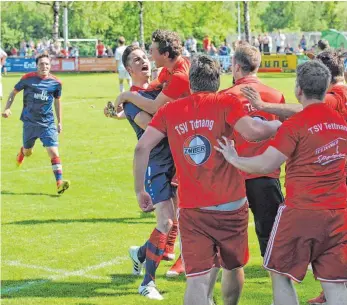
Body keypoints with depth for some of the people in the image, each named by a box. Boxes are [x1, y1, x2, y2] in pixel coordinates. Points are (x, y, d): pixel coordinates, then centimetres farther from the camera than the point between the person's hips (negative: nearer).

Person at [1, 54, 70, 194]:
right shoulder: (28, 78, -7)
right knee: (28, 152, 16)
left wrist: (60, 122, 13)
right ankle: (22, 151, 55)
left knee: (53, 152, -14)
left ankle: (59, 183, -16)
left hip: (48, 123, 0)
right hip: (29, 123, 0)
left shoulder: (56, 83, -3)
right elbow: (14, 92, 6)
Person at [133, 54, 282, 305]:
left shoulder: (170, 110, 5)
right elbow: (251, 132, -18)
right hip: (231, 206, -1)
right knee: (233, 267, 22)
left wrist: (140, 190, 8)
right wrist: (278, 126, 0)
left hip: (192, 210, 1)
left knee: (198, 279, -3)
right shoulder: (227, 103, -3)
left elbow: (142, 147, -1)